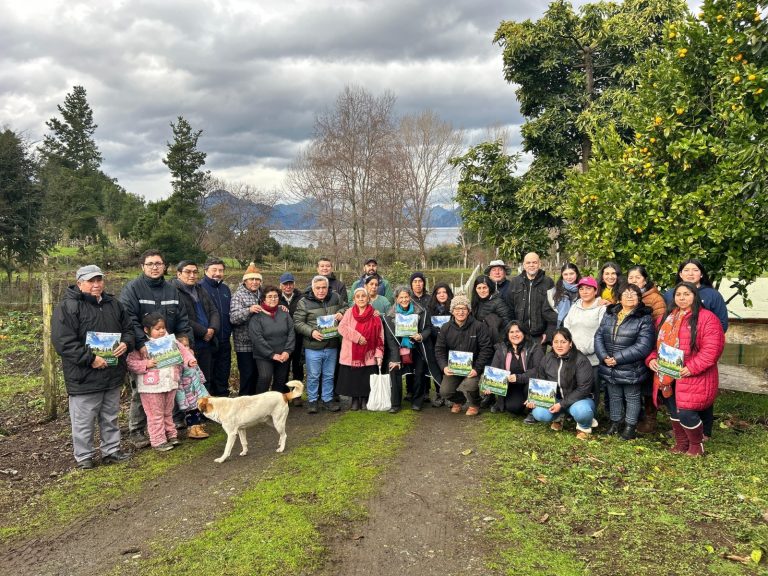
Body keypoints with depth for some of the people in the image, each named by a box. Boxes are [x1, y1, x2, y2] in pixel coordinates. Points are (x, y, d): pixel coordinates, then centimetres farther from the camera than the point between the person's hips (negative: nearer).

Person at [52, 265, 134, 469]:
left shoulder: (113, 304, 10)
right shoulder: (68, 307, -11)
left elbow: (128, 328, 16)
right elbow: (63, 341, -18)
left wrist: (125, 343, -6)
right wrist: (90, 358, -22)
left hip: (113, 374, 6)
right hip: (84, 376, -6)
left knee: (110, 417, 18)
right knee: (84, 420, 6)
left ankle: (111, 450, 32)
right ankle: (84, 456, 21)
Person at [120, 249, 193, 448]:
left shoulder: (172, 290, 8)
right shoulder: (132, 289, -10)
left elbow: (182, 318, 11)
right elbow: (129, 319, -20)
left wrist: (185, 336, -2)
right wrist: (141, 344, -28)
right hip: (143, 351, -5)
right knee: (140, 391, 2)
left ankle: (178, 419, 30)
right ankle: (136, 431, 13)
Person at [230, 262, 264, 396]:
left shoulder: (262, 294, 11)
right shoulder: (238, 296, -7)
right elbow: (233, 318, -18)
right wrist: (249, 310, -34)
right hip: (244, 344, -6)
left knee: (257, 375, 13)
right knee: (247, 375, -4)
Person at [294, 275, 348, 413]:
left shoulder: (335, 298, 3)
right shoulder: (304, 302, -7)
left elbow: (345, 307, 19)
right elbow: (298, 322, -7)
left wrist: (341, 313, -4)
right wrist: (311, 332, -20)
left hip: (332, 346, 4)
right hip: (313, 347, -3)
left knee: (329, 375, 15)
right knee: (313, 376, 7)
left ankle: (328, 399, 29)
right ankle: (312, 400, 22)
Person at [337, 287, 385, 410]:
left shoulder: (374, 316, 0)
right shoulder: (349, 312, 2)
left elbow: (380, 337, -1)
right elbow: (341, 327, -10)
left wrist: (379, 355, -9)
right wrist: (357, 336, -19)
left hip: (368, 355, 0)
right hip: (351, 354, 0)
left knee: (366, 380, 5)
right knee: (352, 378, 7)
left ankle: (364, 400, 25)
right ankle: (355, 400, 25)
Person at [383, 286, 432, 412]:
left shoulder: (421, 312, -1)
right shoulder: (390, 315, -3)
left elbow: (428, 328, 5)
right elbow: (390, 339, -6)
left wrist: (421, 336, -18)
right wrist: (395, 358, -13)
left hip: (416, 349, 1)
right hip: (398, 349, -1)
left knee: (419, 373, -8)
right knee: (394, 370, -18)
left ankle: (417, 402, 13)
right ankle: (395, 404, -7)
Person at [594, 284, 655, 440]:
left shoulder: (644, 318, -11)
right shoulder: (609, 314, 5)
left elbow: (643, 346, -19)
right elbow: (599, 336, 3)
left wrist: (618, 358, -21)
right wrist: (604, 356, -14)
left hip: (631, 369, -4)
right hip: (609, 368, 5)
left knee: (632, 398, 13)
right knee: (614, 396, 20)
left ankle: (631, 426, 30)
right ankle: (615, 422, 38)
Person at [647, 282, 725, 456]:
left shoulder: (707, 318, -8)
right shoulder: (665, 318, 13)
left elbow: (712, 348, -16)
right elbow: (656, 342, 18)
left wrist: (692, 368, -22)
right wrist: (652, 359, -1)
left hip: (692, 377, -6)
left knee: (686, 413, -8)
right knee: (674, 412, 14)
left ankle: (696, 445, 18)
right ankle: (681, 443, 32)